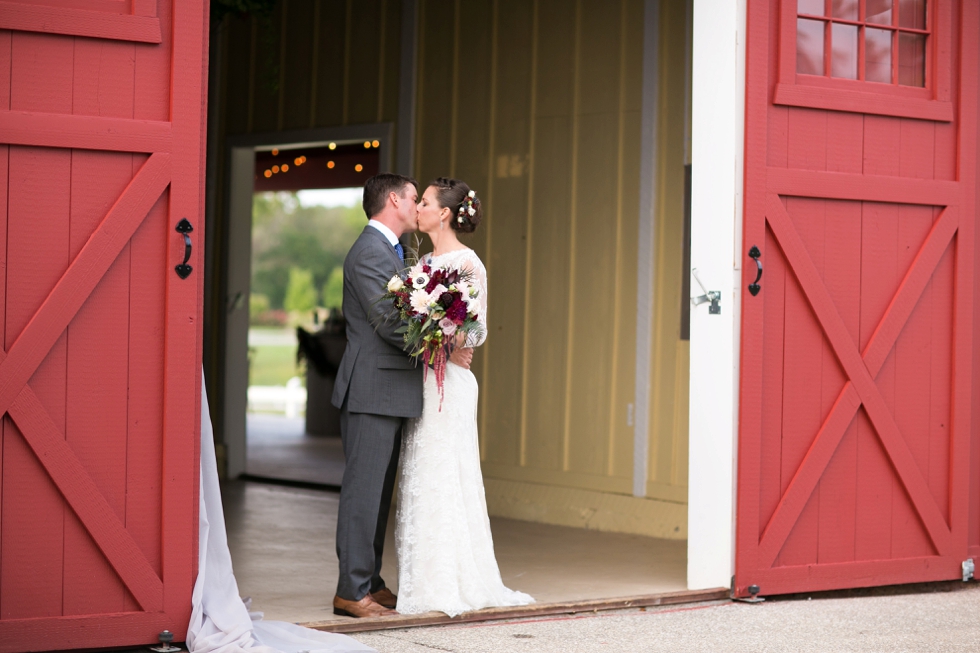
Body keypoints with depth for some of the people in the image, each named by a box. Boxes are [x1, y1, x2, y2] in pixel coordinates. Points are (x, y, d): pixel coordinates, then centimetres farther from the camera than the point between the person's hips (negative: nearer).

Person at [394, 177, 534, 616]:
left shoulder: (467, 263, -9)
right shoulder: (425, 261, 15)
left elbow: (477, 331, -9)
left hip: (448, 380, -8)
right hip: (420, 379, 8)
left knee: (440, 476, -5)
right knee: (419, 477, 8)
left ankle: (449, 585, 1)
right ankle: (425, 579, 13)